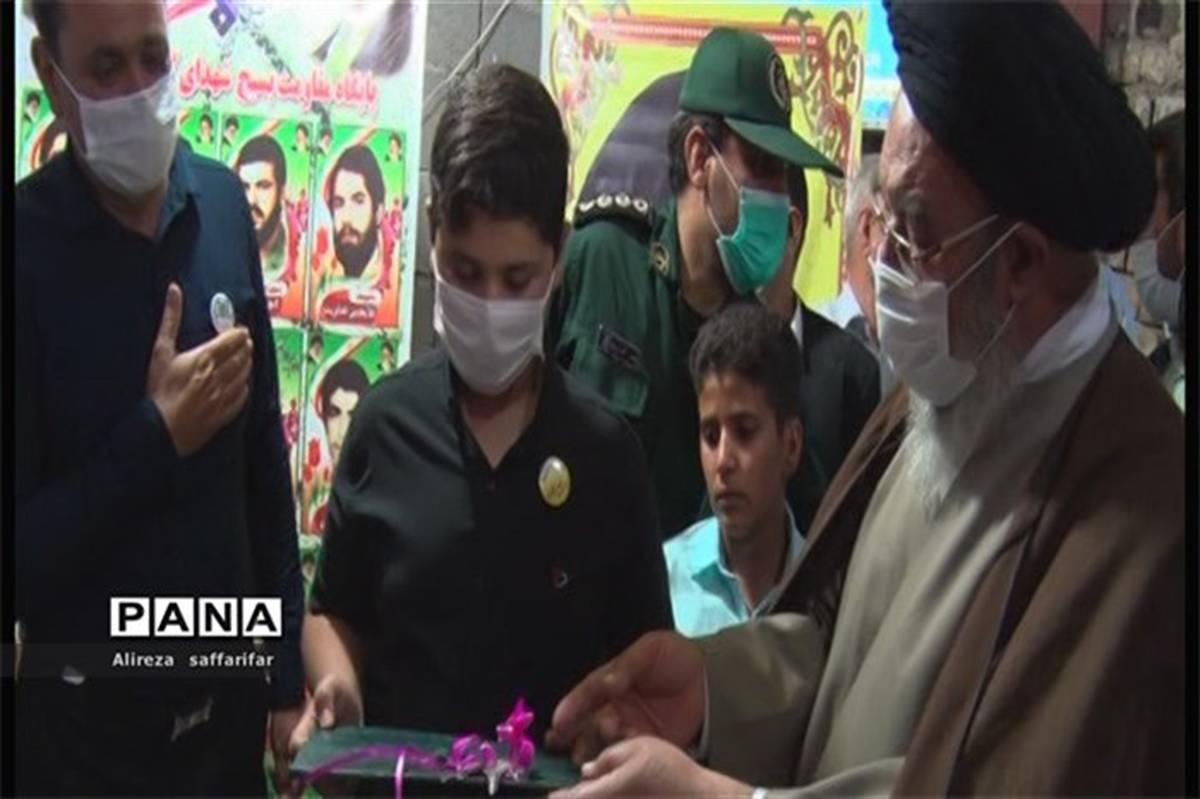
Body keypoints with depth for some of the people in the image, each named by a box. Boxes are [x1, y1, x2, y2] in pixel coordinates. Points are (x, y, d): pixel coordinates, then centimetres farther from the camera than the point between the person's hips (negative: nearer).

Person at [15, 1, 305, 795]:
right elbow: (21, 550, -16)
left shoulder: (224, 205, -2)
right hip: (87, 724, -4)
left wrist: (287, 669, 6)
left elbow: (265, 454, 5)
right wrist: (159, 433, -20)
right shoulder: (27, 243, -16)